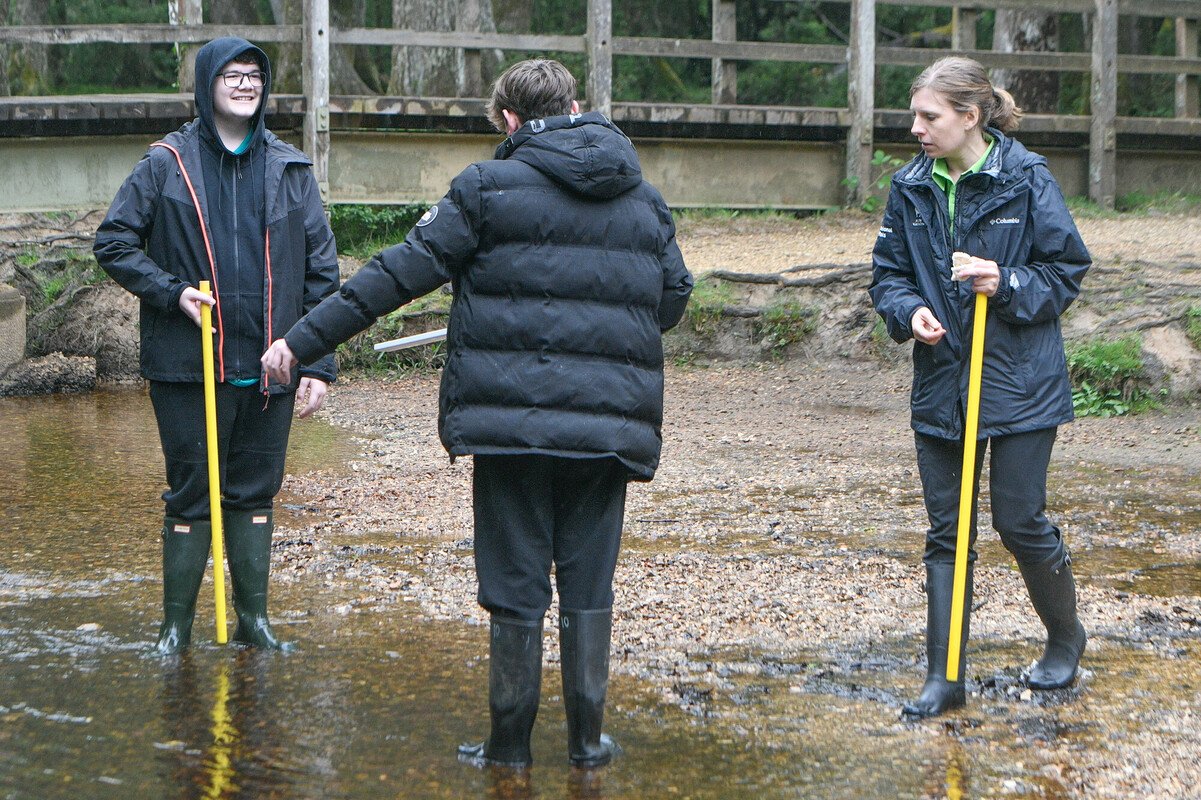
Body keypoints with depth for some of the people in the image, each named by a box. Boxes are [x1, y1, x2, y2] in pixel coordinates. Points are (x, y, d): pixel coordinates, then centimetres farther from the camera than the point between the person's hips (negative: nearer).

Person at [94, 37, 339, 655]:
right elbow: (113, 243, 3)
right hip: (189, 367, -2)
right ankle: (176, 624, 15)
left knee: (255, 494, 11)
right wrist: (172, 291, -11)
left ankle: (254, 618, 22)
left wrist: (318, 364, 1)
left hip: (269, 367, 2)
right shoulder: (166, 164, 0)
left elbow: (321, 272, 7)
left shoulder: (290, 170, 6)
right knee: (190, 496, 4)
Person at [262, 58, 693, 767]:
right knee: (589, 586, 12)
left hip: (512, 416, -3)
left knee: (516, 584, 5)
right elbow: (675, 296, 19)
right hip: (609, 423, 3)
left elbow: (401, 273, -5)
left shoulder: (489, 187, -3)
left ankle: (510, 744, 12)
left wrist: (303, 341, 0)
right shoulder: (645, 199, 10)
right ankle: (588, 738, 16)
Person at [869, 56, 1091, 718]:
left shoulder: (1026, 179, -9)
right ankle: (943, 676, 11)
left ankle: (1066, 637, 28)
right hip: (941, 384, 4)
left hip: (1020, 383, -4)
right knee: (946, 532, 6)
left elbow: (1067, 270, -4)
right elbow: (888, 273, 9)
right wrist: (909, 310, -11)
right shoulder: (911, 187, 3)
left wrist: (1008, 285, -20)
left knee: (1020, 520, 1)